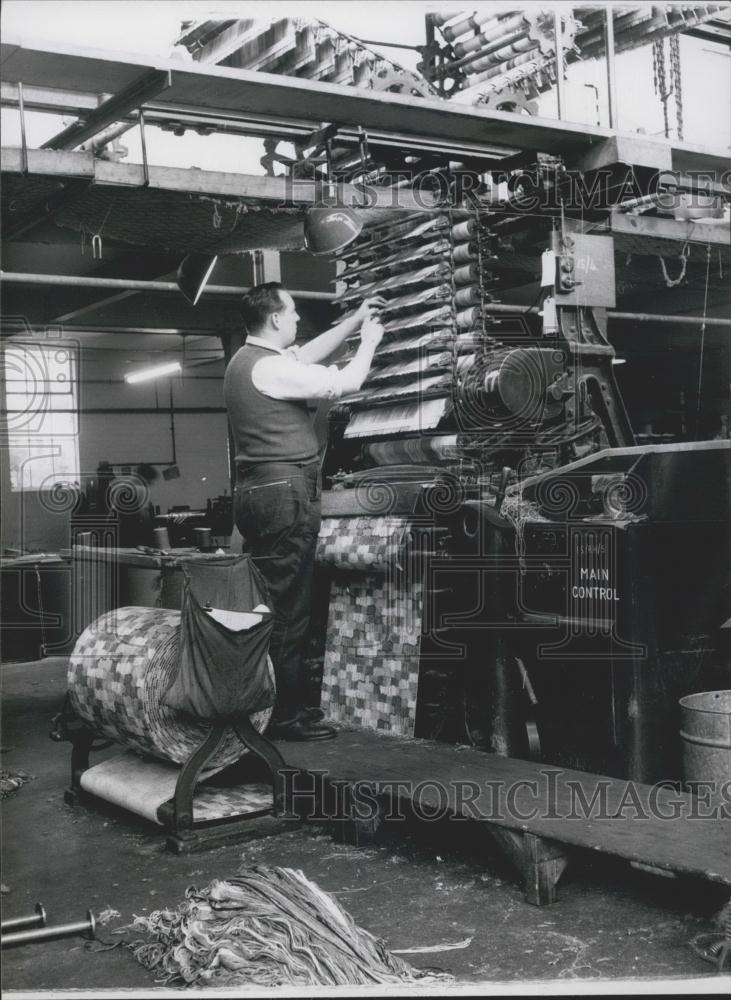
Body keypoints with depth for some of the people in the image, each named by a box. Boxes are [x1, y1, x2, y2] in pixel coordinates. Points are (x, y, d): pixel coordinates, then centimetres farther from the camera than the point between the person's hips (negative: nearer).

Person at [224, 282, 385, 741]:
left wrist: (354, 320, 27)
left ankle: (290, 702, 22)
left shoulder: (250, 358, 15)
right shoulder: (269, 367, -15)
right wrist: (369, 341, 6)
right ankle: (285, 717, 0)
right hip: (284, 494, -11)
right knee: (289, 608, -6)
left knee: (280, 603, 14)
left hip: (263, 492, 11)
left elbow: (309, 354, 28)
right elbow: (345, 383, -11)